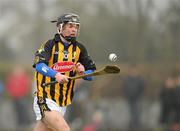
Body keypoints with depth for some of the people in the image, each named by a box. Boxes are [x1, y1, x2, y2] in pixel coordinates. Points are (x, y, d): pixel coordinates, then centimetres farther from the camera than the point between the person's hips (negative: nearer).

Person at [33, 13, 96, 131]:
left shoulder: (79, 48, 9)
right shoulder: (51, 45, -5)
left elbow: (91, 74, 9)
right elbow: (39, 65, -21)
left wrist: (83, 73, -14)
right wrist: (56, 74, -37)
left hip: (63, 103, 5)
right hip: (45, 100, -5)